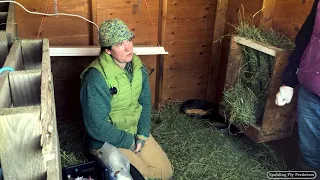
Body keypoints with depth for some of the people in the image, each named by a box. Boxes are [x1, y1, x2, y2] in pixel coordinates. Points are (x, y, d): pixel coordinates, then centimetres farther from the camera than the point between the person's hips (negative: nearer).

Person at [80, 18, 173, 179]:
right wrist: (129, 141, -15)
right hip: (108, 141, -6)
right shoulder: (96, 79, -28)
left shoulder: (137, 65, -7)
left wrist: (142, 135, -9)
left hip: (136, 132, 6)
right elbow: (97, 126, -25)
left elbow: (145, 102, 2)